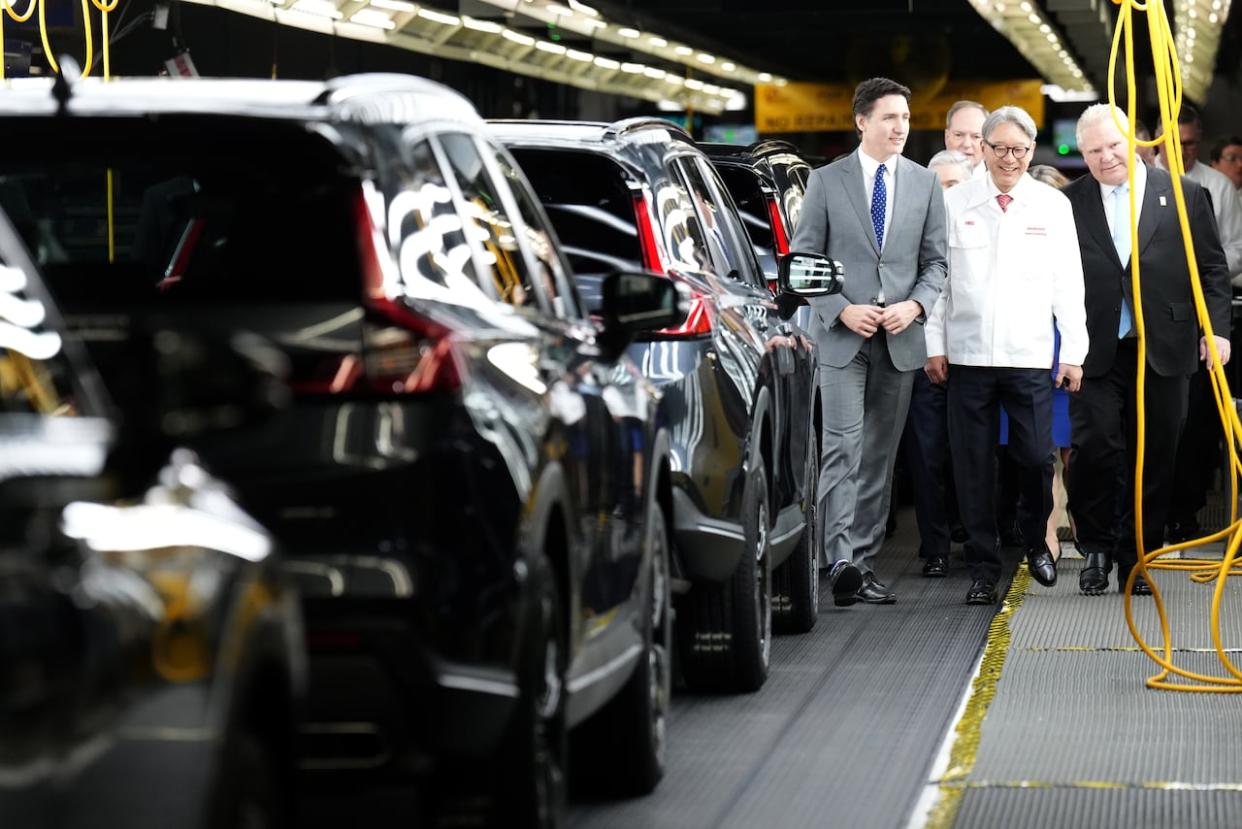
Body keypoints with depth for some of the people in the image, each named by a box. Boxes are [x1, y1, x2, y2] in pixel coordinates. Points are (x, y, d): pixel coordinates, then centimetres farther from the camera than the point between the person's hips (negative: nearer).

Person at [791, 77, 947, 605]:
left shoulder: (925, 184, 9)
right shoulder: (826, 182, 2)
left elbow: (936, 260, 9)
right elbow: (803, 259, 1)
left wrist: (915, 304, -9)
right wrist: (842, 310, -11)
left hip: (900, 338, 3)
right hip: (841, 337, -3)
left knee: (880, 454, 7)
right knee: (843, 448, -13)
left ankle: (865, 562, 12)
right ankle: (842, 562, -20)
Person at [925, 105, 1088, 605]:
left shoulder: (1053, 207, 5)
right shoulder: (954, 204, 3)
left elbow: (1068, 284, 6)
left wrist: (1074, 353, 2)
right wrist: (934, 346, 1)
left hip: (1030, 357, 0)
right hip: (968, 355, 0)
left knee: (1037, 457, -3)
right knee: (973, 465, 1)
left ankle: (1036, 543, 24)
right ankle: (983, 568, 10)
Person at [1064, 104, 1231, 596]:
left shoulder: (1183, 195, 4)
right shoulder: (1071, 203, 3)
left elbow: (1213, 268, 7)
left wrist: (1216, 328, -2)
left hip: (1164, 351, 1)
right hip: (1098, 353, -1)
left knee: (1153, 458, 5)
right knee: (1095, 448, -8)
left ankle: (1137, 557, 17)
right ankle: (1097, 549, 10)